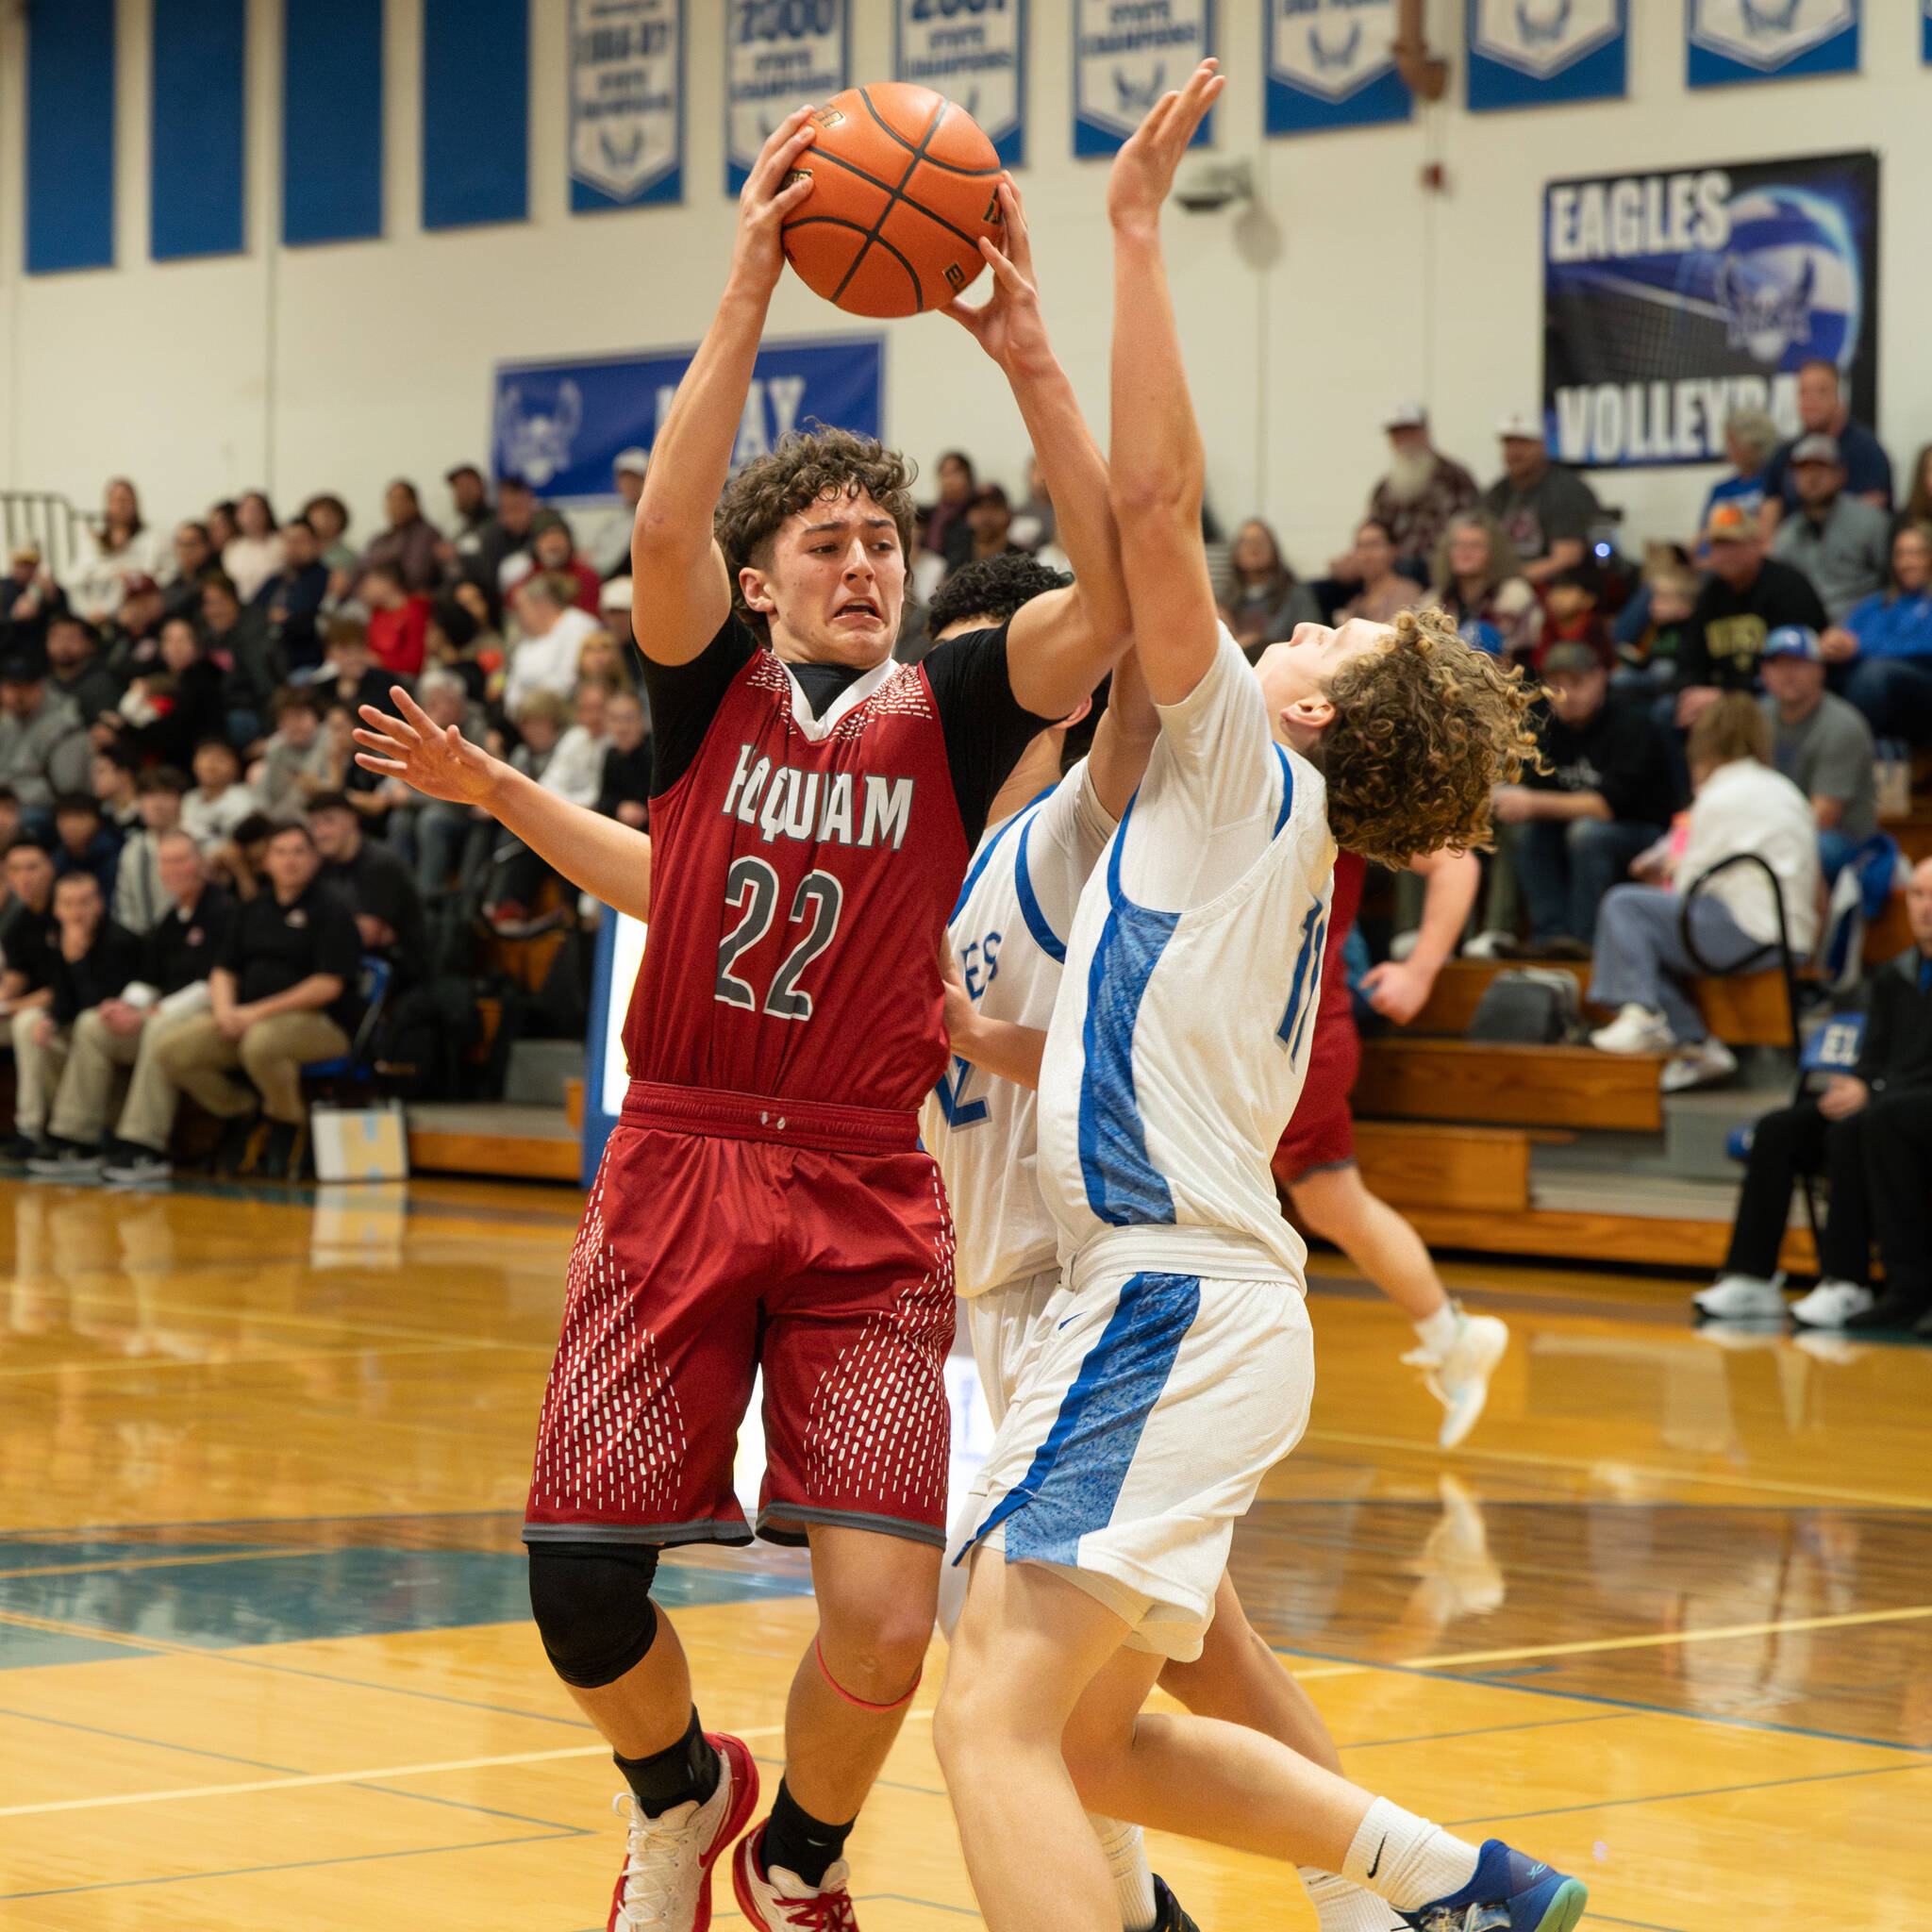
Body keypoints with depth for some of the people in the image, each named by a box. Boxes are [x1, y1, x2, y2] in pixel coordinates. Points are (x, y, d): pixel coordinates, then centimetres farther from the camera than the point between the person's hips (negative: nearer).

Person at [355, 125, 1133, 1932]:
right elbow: (664, 524, -15)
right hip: (677, 1173, 0)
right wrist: (749, 286, -20)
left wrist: (1028, 360, -19)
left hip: (869, 1204, 0)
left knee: (885, 1617, -11)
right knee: (581, 1596, -2)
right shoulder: (712, 682, 6)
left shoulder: (950, 710, 5)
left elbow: (1111, 597, -12)